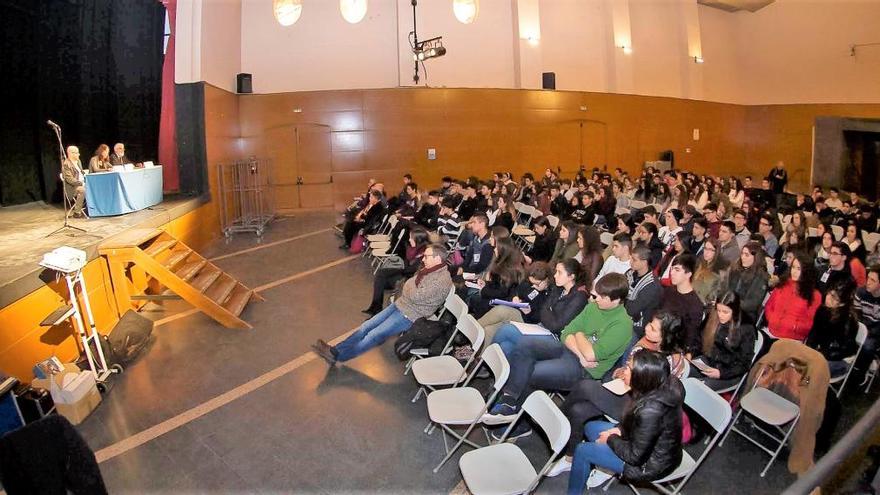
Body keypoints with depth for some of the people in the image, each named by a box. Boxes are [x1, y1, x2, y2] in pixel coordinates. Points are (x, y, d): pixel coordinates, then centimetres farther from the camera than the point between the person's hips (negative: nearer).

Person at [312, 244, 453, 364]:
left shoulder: (443, 280, -21)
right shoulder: (429, 269, 8)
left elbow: (416, 297, -22)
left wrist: (411, 283, -6)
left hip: (410, 315, -8)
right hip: (399, 304, 8)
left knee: (374, 335, -10)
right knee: (366, 326, 1)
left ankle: (337, 356, -5)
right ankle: (334, 350, 2)